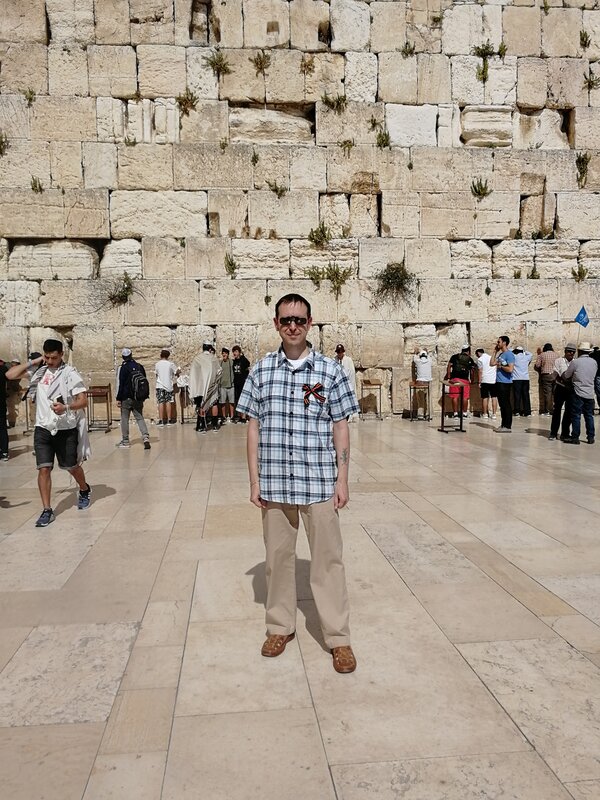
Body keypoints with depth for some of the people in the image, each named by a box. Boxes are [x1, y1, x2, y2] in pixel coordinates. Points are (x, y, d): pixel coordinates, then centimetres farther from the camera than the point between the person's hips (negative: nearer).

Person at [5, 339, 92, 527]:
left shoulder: (70, 373, -8)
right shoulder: (39, 371, 4)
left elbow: (83, 401, -12)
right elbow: (10, 375, 1)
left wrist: (66, 407, -30)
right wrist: (33, 362, -4)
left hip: (67, 429, -2)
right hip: (43, 429, 2)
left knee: (72, 467, 12)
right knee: (44, 468, -5)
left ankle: (84, 490, 41)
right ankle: (47, 510, 3)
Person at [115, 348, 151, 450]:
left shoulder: (123, 368, -10)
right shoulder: (140, 367, 6)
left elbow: (120, 384, -10)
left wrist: (118, 398, -6)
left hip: (126, 398, -4)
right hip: (138, 398, 4)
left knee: (124, 419, 7)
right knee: (140, 418, 6)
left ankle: (125, 441, 13)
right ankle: (146, 437, -11)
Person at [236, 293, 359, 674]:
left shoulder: (330, 370, -2)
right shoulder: (261, 370, 3)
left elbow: (341, 428, 1)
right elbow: (254, 428, 5)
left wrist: (342, 481, -2)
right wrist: (255, 481, 2)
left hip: (319, 483, -2)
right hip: (274, 484, 2)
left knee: (328, 558, 5)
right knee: (278, 555, 14)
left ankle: (338, 637, 19)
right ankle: (281, 626, 32)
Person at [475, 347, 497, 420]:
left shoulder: (480, 359, -3)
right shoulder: (491, 357, 14)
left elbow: (480, 371, -9)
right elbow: (496, 369, 15)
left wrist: (479, 382, -6)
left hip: (485, 381, -5)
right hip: (494, 380, 5)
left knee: (485, 397, 1)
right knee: (494, 397, 5)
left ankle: (485, 414, 4)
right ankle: (494, 414, 4)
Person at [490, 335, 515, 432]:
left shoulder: (509, 354, -13)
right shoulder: (500, 354, 15)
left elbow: (510, 369, -22)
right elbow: (491, 363, 14)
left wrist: (500, 366, -10)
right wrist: (495, 352, 13)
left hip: (505, 383, -9)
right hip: (499, 382, 9)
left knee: (506, 404, -6)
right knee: (502, 404, 13)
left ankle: (508, 426, -2)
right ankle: (503, 425, 20)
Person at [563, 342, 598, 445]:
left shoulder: (575, 362, -11)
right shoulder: (594, 362, 5)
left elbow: (566, 376, -3)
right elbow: (593, 376, 16)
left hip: (578, 393, -5)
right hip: (590, 394, 5)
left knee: (576, 416, 0)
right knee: (589, 416, 12)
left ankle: (575, 437, 2)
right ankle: (591, 437, 15)